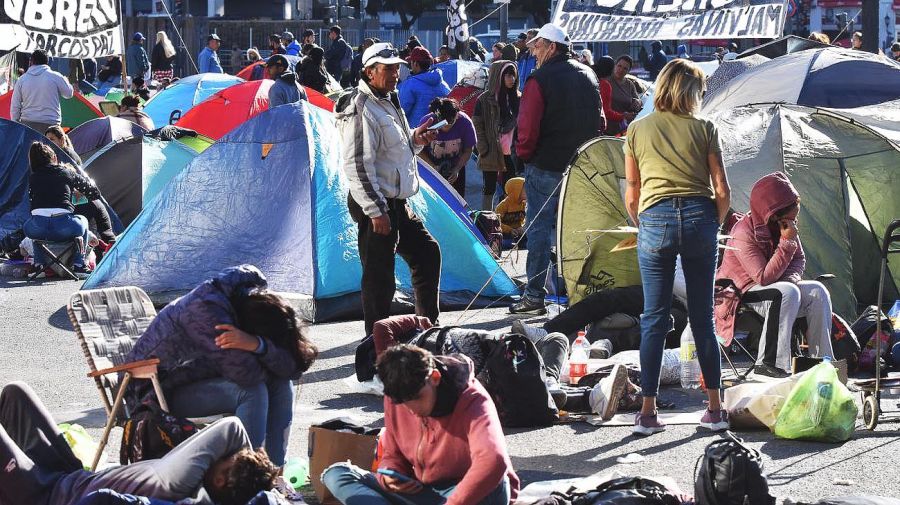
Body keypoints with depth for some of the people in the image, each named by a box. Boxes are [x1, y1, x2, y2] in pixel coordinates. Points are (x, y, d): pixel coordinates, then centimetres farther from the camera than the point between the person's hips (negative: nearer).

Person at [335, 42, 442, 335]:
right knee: (379, 275, -5)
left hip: (397, 203, 10)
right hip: (375, 206, -10)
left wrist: (415, 141, 6)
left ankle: (428, 324, 30)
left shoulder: (389, 102, 15)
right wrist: (376, 210, -23)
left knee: (427, 252, 18)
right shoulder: (362, 110, -17)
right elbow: (357, 165, -22)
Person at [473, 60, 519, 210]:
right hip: (491, 153, -3)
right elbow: (477, 126, -6)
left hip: (511, 153, 3)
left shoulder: (518, 98, 5)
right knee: (489, 188, 6)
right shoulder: (484, 100, -6)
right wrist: (484, 150, -11)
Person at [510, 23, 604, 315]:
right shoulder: (588, 76, 10)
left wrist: (524, 153, -2)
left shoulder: (540, 80, -14)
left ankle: (534, 296, 0)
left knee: (539, 228, -1)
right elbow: (600, 121, 16)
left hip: (545, 166, -6)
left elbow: (528, 126, -18)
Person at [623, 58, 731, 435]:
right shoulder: (704, 128, 6)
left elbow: (631, 196, 10)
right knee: (703, 316, 9)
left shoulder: (638, 130, 9)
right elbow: (722, 192, 3)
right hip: (699, 217, 0)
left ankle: (648, 412, 3)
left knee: (654, 318, 4)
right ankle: (715, 409, 14)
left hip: (655, 220, 0)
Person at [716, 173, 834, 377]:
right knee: (787, 292, -35)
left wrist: (791, 277, -13)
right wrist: (786, 243, -31)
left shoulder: (786, 224, -1)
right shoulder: (743, 233, -26)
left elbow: (799, 259, 11)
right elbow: (764, 277, -28)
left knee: (818, 291, -14)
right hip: (742, 294, -8)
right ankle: (769, 363, -35)